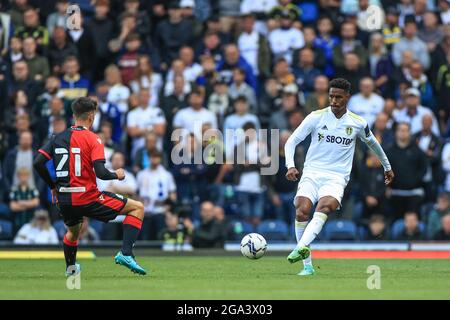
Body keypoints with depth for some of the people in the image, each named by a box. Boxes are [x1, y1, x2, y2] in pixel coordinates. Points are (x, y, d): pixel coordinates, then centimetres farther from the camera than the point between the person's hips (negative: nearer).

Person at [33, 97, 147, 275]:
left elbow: (38, 163, 3)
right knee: (138, 208, 3)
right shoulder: (92, 139, -8)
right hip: (87, 199, -6)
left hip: (64, 200, 6)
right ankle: (125, 254, -9)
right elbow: (100, 173, -18)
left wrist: (53, 186, 16)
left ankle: (70, 267, 51)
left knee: (73, 232, 38)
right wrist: (117, 175, 2)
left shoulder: (58, 138, 7)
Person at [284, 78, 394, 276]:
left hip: (336, 178, 0)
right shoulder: (316, 117, 2)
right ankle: (307, 265, -15)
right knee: (302, 209, -23)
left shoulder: (358, 124, 5)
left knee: (325, 206, -32)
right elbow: (291, 141, 3)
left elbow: (372, 143, 25)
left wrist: (387, 167, 38)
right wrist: (290, 166, -14)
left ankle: (302, 247, -49)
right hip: (311, 173, 1)